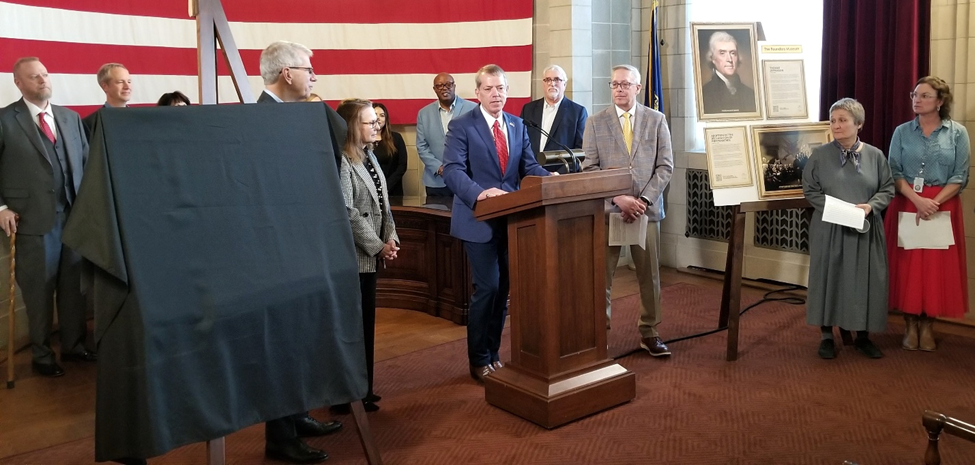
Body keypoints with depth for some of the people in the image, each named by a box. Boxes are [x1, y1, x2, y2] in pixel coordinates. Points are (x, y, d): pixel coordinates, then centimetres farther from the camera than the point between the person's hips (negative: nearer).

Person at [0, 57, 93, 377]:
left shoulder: (71, 118, 12)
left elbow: (86, 162, 14)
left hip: (75, 216, 4)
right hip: (34, 219, -4)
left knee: (74, 284, 11)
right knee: (39, 289, 6)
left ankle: (74, 345, 26)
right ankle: (41, 355, 22)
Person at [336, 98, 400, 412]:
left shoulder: (369, 156, 13)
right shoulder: (341, 161, -17)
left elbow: (383, 203, 15)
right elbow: (347, 212, -21)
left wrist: (390, 237, 2)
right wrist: (378, 246, -15)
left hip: (369, 255, 9)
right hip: (352, 256, -9)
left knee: (366, 322, 15)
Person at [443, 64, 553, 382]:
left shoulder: (517, 125, 12)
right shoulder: (461, 126, -6)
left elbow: (529, 168, 6)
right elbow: (453, 170, -18)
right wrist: (480, 193, -35)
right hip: (479, 219, -6)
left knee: (504, 289, 12)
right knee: (487, 288, -6)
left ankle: (493, 353, 27)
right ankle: (479, 360, 12)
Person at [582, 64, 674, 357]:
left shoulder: (656, 120, 7)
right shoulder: (595, 123, 5)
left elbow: (665, 166, 2)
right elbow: (590, 168, -2)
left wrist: (644, 200, -10)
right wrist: (618, 198, -13)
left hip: (647, 208, 1)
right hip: (607, 209, -1)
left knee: (650, 274, 6)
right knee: (601, 275, 1)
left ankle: (649, 333, 18)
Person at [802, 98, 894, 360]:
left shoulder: (875, 155, 2)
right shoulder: (820, 155, -2)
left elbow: (888, 190, 5)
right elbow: (810, 191, 0)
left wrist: (871, 205, -14)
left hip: (865, 230, 1)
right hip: (829, 229, -1)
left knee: (864, 281, 6)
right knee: (828, 278, 3)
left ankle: (862, 336, 21)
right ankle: (827, 336, 15)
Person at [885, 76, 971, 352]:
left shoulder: (958, 133, 0)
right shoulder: (902, 132, 3)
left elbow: (960, 177, -3)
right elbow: (894, 173, -1)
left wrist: (935, 202, -16)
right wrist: (917, 199, -15)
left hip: (943, 207, -1)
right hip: (906, 206, 1)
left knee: (937, 268, 2)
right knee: (907, 266, 2)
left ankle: (927, 326, 15)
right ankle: (911, 325, 13)